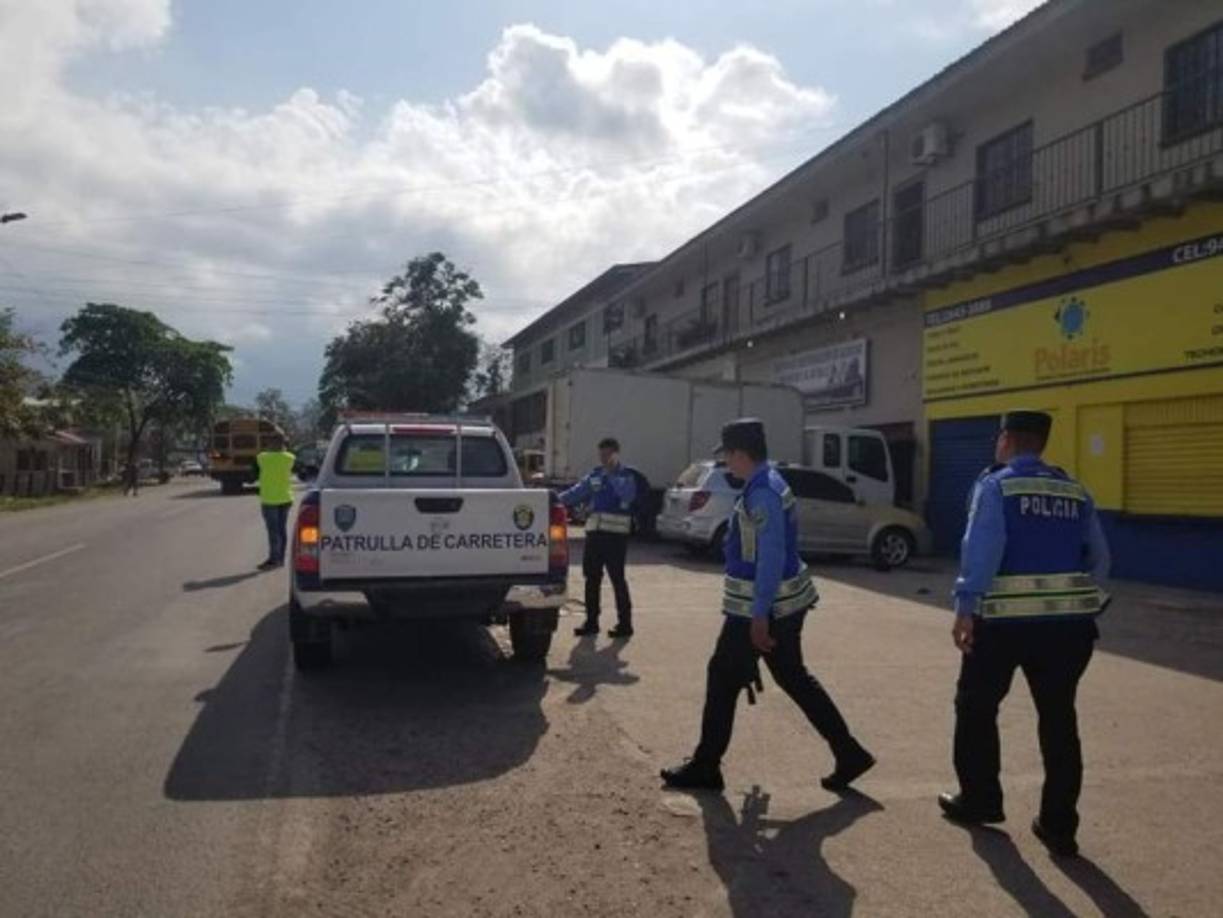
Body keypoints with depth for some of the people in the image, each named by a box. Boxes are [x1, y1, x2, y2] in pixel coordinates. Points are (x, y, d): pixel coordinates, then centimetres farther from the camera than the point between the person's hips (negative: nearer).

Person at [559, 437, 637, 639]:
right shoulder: (595, 475, 14)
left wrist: (612, 473, -25)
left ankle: (625, 624, 4)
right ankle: (591, 622, 19)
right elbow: (576, 492, 20)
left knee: (617, 579, -4)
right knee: (591, 578, 9)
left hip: (616, 533, -6)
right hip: (595, 531, 6)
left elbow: (627, 494, -23)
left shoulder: (626, 476, -3)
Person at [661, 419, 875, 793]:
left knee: (723, 678, 3)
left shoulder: (762, 493, -21)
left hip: (762, 606, -10)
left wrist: (760, 615, -25)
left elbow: (771, 558, -26)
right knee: (793, 678, 16)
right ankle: (849, 754, 19)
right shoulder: (766, 484, 11)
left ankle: (704, 767, 16)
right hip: (784, 601, 10)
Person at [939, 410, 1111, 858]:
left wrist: (965, 607, -18)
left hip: (1004, 620, -4)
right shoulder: (1075, 491, 11)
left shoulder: (996, 484, -4)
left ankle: (980, 799, 25)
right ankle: (1059, 825, 17)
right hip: (1068, 621, 5)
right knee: (1059, 719, 12)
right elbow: (1099, 558, 12)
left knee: (976, 708, 15)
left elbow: (981, 548, -17)